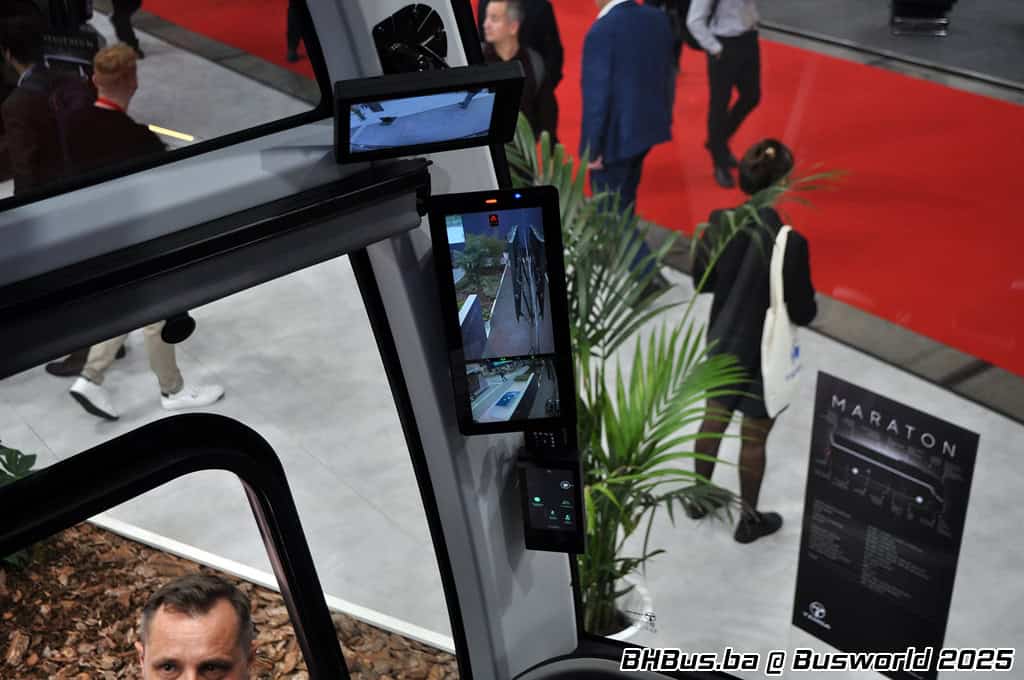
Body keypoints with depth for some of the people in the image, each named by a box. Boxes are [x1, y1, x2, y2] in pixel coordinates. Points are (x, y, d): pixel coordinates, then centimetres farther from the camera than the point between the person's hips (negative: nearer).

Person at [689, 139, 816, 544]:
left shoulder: (720, 222, -12)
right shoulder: (789, 243, -28)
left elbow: (702, 282, 1)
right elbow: (802, 314, -18)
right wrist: (809, 305, 2)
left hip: (721, 341, 5)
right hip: (764, 354, -5)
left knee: (714, 420, 24)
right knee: (754, 439, 13)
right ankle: (750, 521, 33)